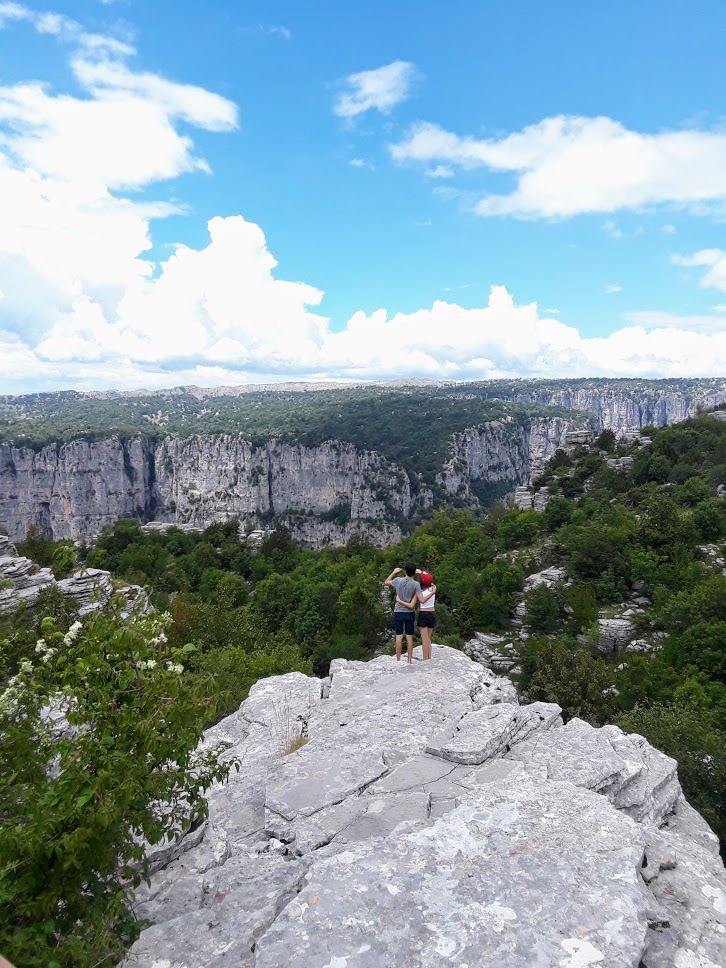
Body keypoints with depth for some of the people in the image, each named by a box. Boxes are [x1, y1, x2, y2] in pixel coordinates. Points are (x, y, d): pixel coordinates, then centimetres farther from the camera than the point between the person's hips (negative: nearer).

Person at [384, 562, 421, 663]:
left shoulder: (398, 580, -8)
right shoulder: (416, 584, -11)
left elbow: (386, 582, 12)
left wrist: (394, 572, 21)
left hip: (398, 612, 0)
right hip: (409, 613, 0)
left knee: (399, 636, 4)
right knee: (409, 637, 8)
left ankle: (398, 660, 9)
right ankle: (409, 660, 12)